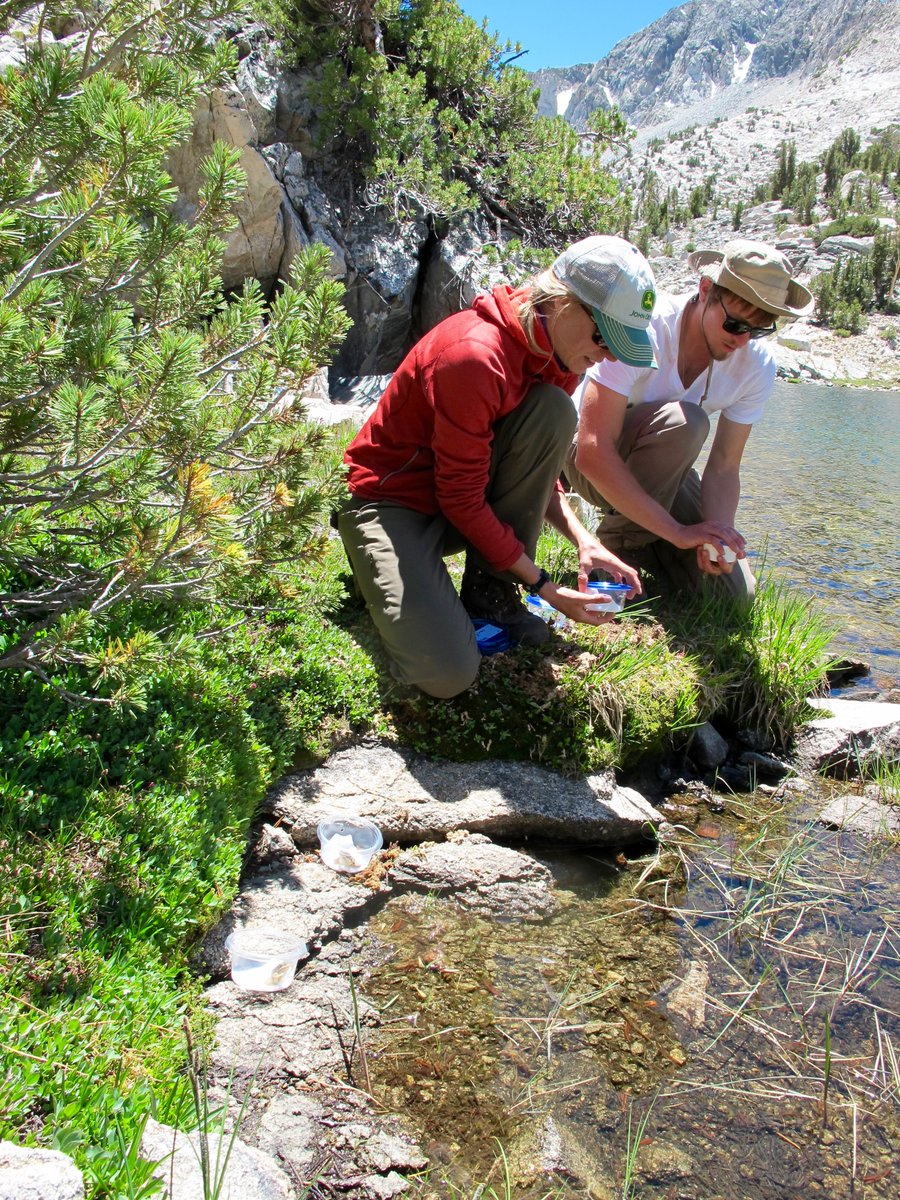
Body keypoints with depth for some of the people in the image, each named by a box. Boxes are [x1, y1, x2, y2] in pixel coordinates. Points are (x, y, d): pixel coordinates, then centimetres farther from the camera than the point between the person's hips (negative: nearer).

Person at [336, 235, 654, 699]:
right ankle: (380, 571, 8)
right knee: (449, 673, -24)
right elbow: (463, 499, -24)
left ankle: (490, 590, -8)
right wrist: (543, 586, -18)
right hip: (393, 500, -7)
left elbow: (538, 469, 6)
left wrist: (583, 541, -10)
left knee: (553, 410, -20)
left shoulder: (558, 348, -2)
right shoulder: (475, 358, -29)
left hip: (468, 492, 7)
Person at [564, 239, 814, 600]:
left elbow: (723, 466, -11)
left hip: (659, 471, 5)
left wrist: (718, 531, -32)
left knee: (735, 590, -8)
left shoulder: (756, 364, -14)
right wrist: (678, 531, -40)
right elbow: (594, 453, -38)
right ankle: (615, 542, -16)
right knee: (683, 422, -36)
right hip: (592, 457, -5)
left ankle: (635, 537, 14)